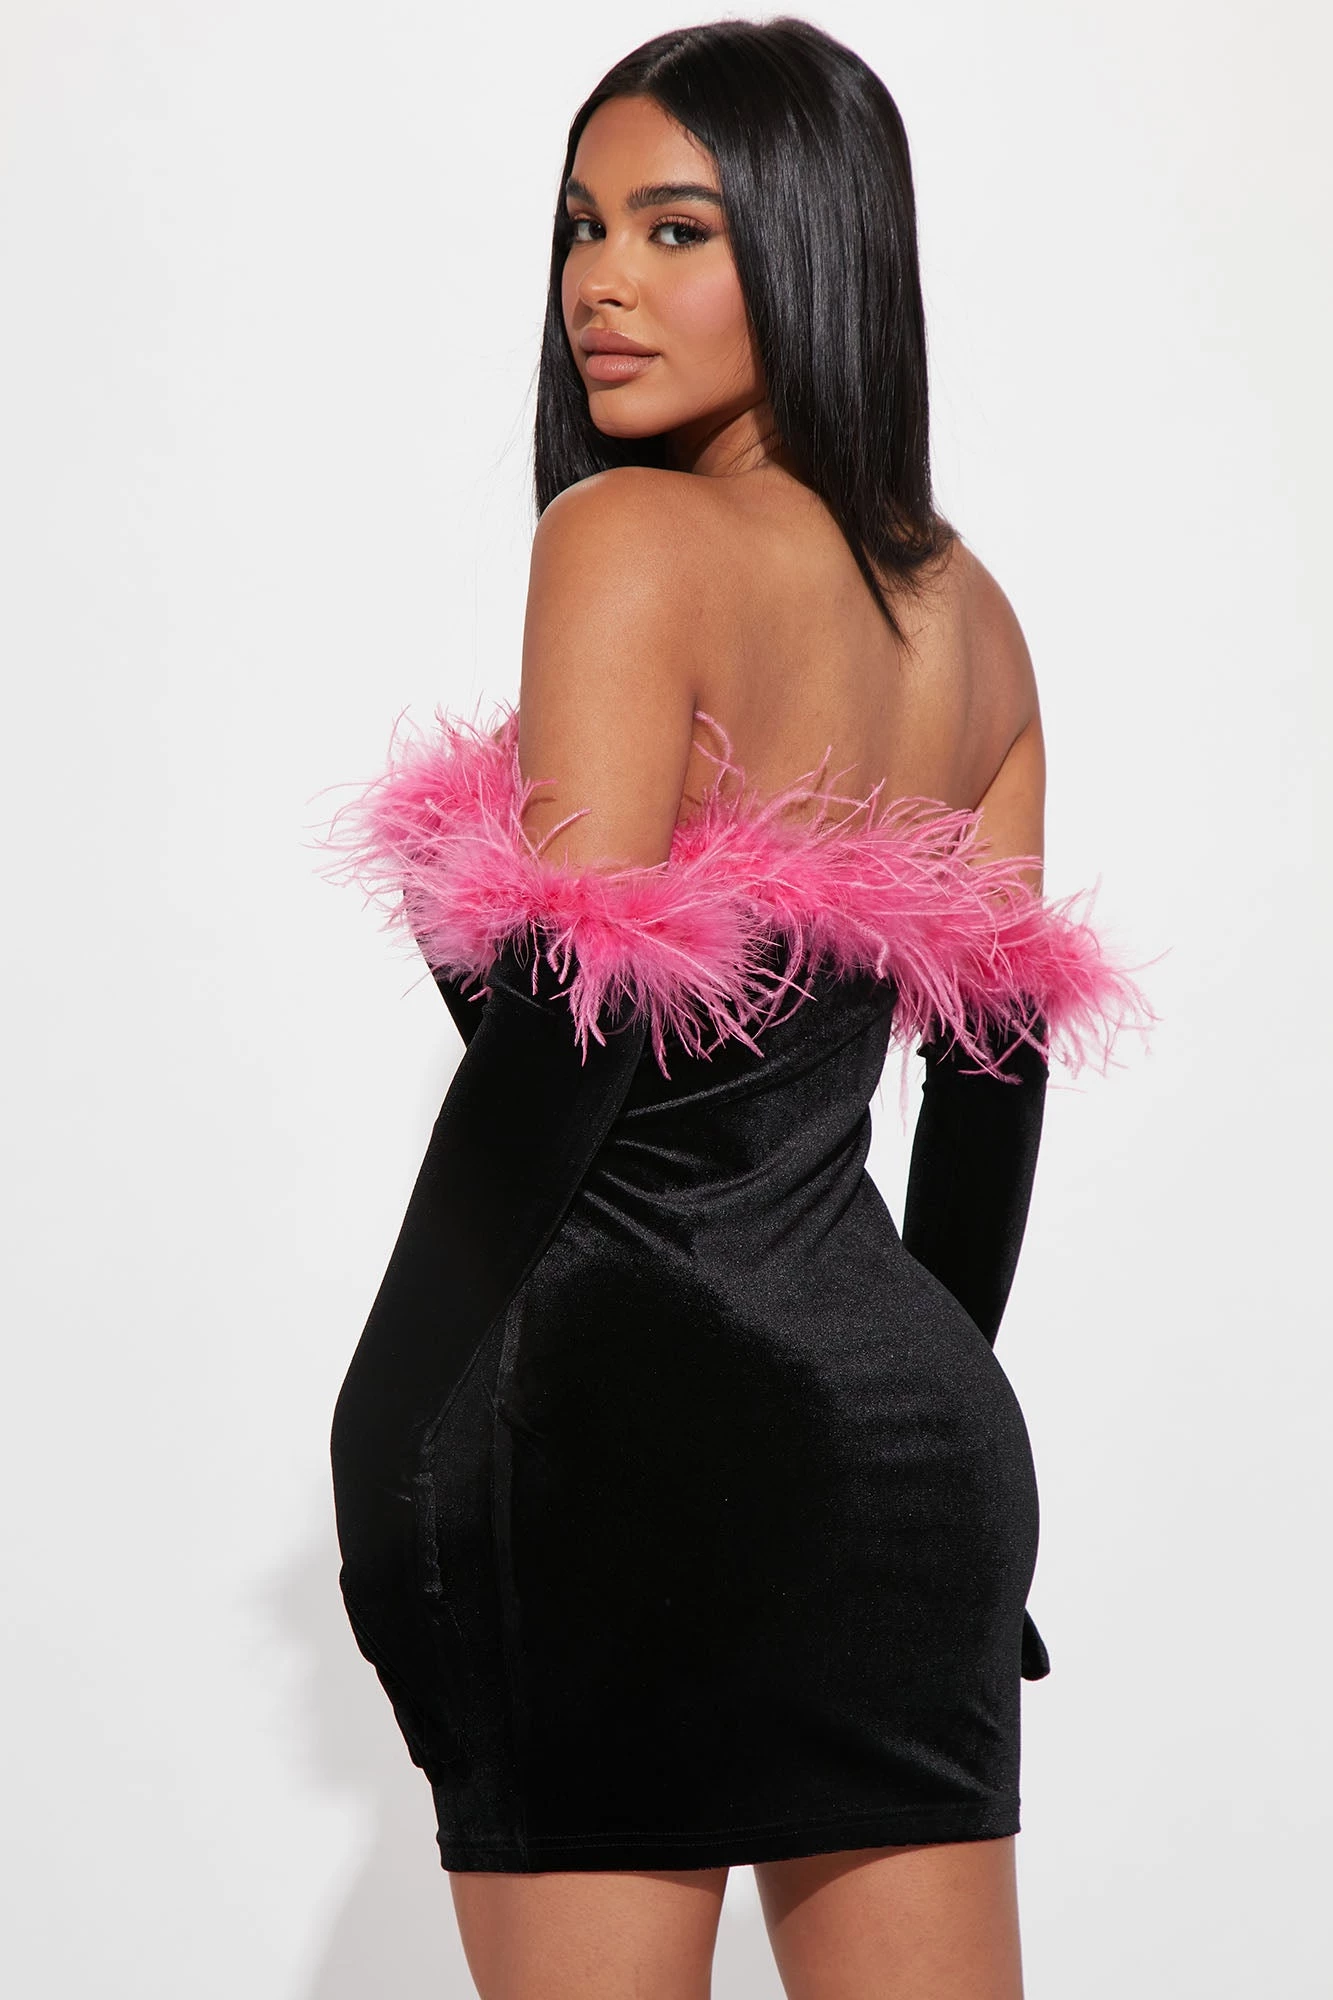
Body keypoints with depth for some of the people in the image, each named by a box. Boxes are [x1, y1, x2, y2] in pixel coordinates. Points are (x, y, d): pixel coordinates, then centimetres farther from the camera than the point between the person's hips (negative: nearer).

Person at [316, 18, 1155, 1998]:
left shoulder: (632, 537, -11)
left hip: (629, 1410, -7)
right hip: (910, 1427, 8)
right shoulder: (966, 607, 12)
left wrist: (389, 1456, -14)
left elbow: (553, 1037, -18)